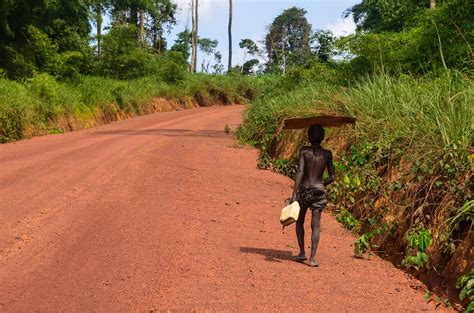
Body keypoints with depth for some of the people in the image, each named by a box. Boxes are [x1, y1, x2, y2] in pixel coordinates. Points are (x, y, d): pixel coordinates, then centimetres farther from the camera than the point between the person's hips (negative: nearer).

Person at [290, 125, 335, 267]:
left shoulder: (304, 151, -5)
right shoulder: (327, 154, 1)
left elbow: (300, 172, -13)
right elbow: (332, 177, 3)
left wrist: (294, 194, -14)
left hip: (304, 190, -1)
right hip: (318, 191, 1)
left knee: (299, 221, 17)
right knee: (315, 225, 2)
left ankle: (302, 253, 20)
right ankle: (312, 257, -6)